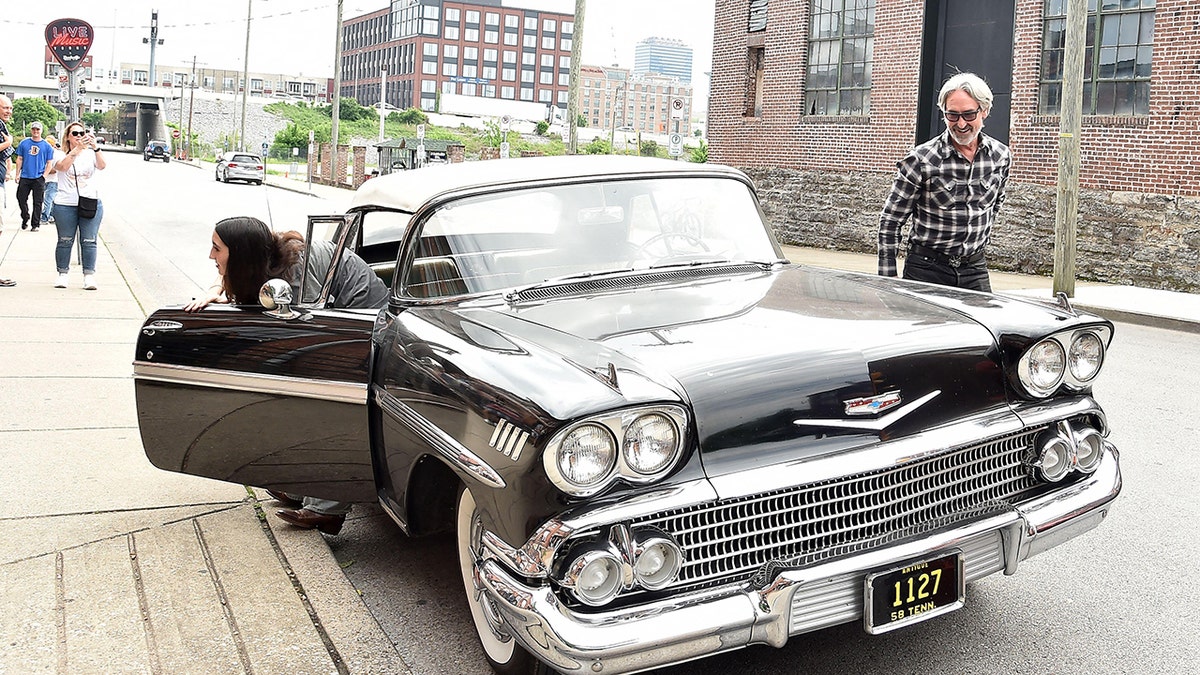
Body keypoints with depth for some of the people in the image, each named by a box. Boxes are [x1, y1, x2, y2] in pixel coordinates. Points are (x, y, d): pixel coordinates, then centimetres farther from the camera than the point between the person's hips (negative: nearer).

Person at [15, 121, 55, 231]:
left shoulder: (47, 146, 2)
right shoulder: (24, 143, 6)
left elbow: (49, 163, 3)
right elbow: (19, 159, 9)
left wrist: (44, 175, -8)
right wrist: (17, 174, 3)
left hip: (39, 178, -2)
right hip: (25, 177, 2)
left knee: (37, 202, 2)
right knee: (21, 198, 6)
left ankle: (36, 224, 8)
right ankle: (25, 219, 26)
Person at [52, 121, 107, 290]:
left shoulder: (91, 154, 8)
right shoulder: (61, 155, 4)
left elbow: (102, 166, -12)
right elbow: (63, 167, -18)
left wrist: (95, 147, -29)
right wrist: (77, 149, -28)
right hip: (66, 205, -1)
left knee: (89, 242, -2)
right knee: (65, 241, 4)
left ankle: (89, 276, 0)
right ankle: (62, 275, 13)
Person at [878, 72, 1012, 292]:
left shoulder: (1001, 156, 1)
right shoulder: (921, 160, -13)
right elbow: (890, 221, -8)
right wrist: (887, 280, -11)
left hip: (975, 269, 4)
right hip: (926, 268, -4)